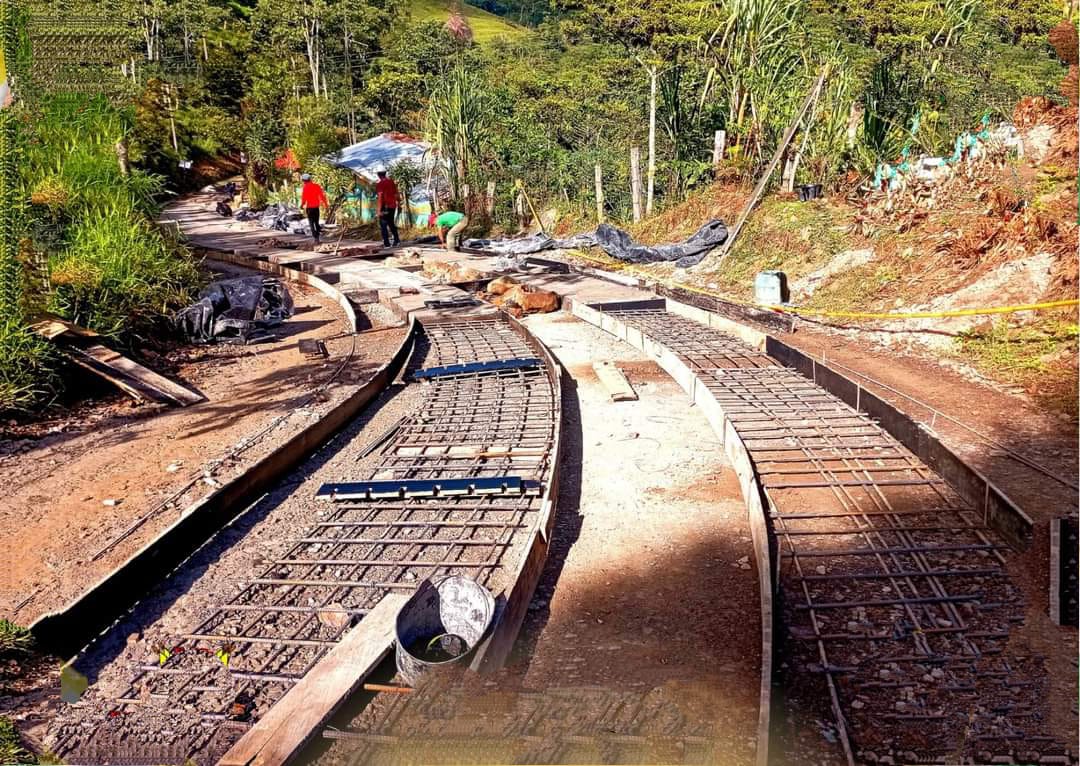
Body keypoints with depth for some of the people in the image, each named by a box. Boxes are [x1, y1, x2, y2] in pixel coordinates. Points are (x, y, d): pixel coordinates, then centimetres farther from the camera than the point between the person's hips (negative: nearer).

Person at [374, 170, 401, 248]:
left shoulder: (380, 184, -15)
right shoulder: (392, 182, 5)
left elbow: (380, 197, -20)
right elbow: (396, 194, 12)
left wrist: (378, 210, -20)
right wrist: (395, 204, 23)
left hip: (385, 207, -6)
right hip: (392, 206, 6)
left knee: (383, 225, 2)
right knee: (391, 223, 21)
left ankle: (386, 243, 1)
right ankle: (397, 240, 15)